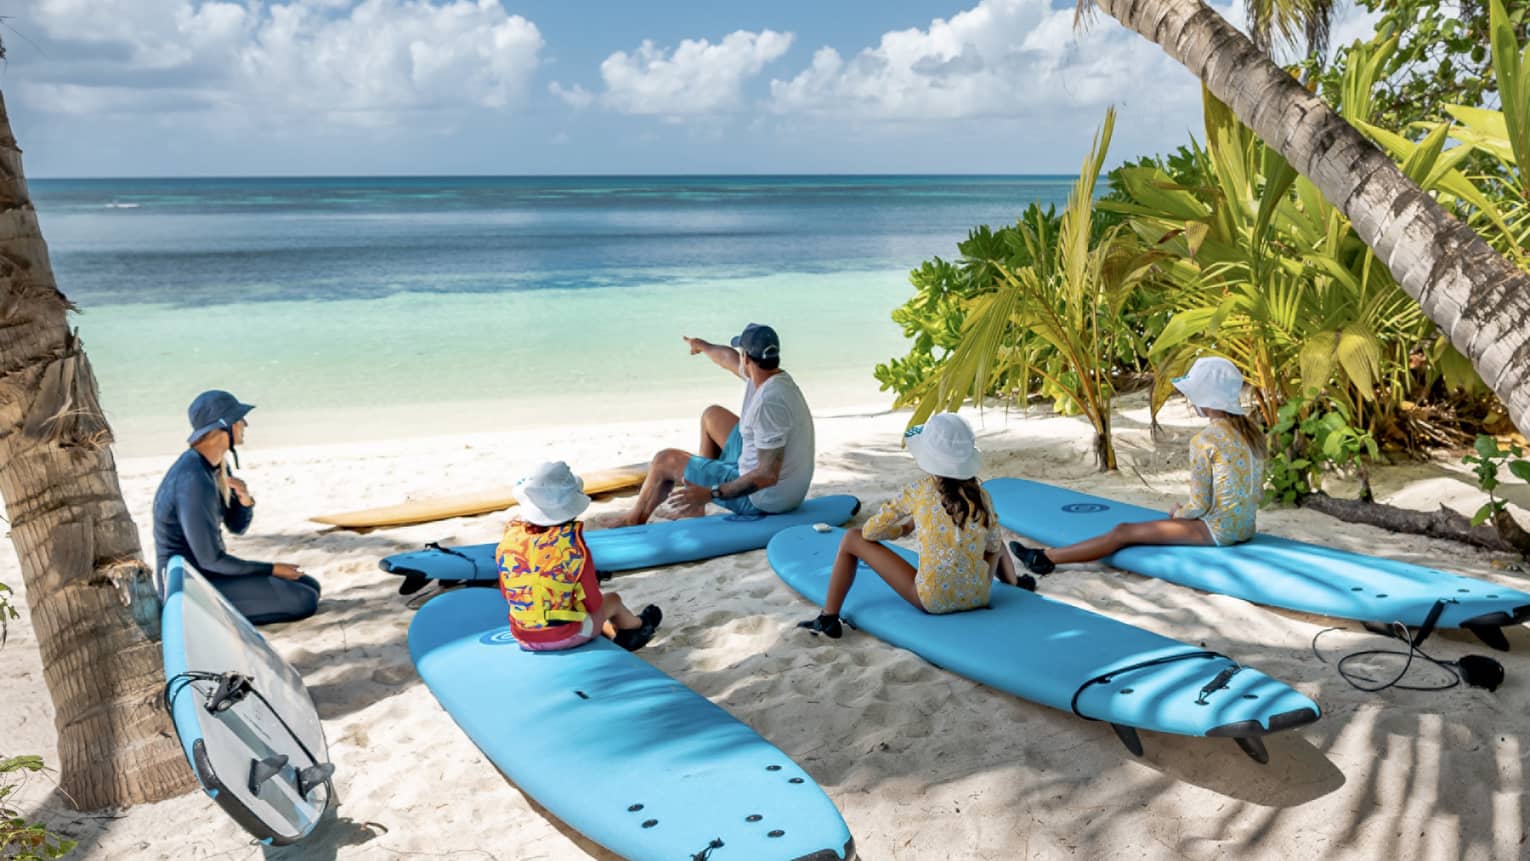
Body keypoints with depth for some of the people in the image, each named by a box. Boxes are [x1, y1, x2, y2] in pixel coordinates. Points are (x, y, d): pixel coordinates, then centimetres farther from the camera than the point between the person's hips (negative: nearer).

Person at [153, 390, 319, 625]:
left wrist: (245, 498, -11)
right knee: (304, 602, -18)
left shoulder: (218, 466, 5)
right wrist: (272, 569, -12)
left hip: (209, 573, 9)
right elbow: (210, 559, -23)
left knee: (311, 587, 10)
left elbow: (237, 526, 12)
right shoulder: (193, 481, -25)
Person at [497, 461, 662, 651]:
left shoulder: (509, 538, -11)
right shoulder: (573, 544, -22)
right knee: (613, 600, 26)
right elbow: (594, 604, -13)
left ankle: (616, 635, 55)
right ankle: (637, 626, 57)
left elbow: (506, 593, 4)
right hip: (567, 637, -4)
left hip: (523, 637, 4)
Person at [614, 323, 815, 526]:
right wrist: (703, 345, 39)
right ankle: (696, 508, 30)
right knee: (712, 415, 24)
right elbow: (727, 357, 19)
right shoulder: (772, 376, -4)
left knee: (665, 460, 4)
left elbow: (768, 476, -32)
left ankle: (635, 520, 32)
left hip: (763, 498, -9)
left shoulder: (769, 402, -31)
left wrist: (709, 494, -31)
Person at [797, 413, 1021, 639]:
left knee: (851, 539, 6)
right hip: (978, 597, 4)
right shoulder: (982, 496, -3)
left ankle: (828, 619, 4)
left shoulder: (917, 492, -10)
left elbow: (870, 531, -3)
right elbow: (993, 547, 10)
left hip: (932, 601, -4)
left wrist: (905, 527, 15)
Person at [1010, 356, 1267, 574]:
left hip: (1218, 530, -9)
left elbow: (1198, 506, -16)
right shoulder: (1251, 429, 7)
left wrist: (1177, 513, 6)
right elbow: (1258, 490, 14)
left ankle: (1045, 558, 2)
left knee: (1123, 532, -3)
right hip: (1245, 526, 9)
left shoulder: (1204, 441, -17)